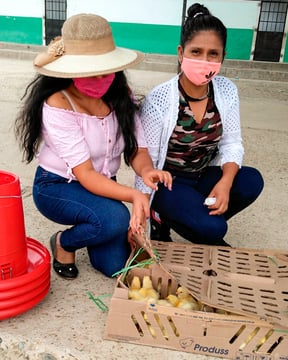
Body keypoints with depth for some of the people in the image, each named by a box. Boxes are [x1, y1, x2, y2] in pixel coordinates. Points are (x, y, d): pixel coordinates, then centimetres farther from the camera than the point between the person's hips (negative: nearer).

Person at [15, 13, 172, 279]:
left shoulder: (121, 95, -9)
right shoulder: (58, 106, -26)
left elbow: (138, 151, -10)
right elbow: (85, 175, -29)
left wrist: (146, 171, -34)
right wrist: (133, 195, -45)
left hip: (102, 185, 5)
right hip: (57, 187, -5)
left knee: (116, 266, -4)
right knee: (115, 219, -33)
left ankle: (87, 226, 27)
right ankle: (64, 243, 0)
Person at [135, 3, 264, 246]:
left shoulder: (227, 91, -9)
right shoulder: (158, 100, -22)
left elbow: (231, 143, -4)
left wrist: (225, 182, -24)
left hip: (204, 175, 5)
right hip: (167, 181, -5)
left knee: (252, 182, -21)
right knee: (211, 227, -26)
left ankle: (205, 224, 4)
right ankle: (162, 219, 5)